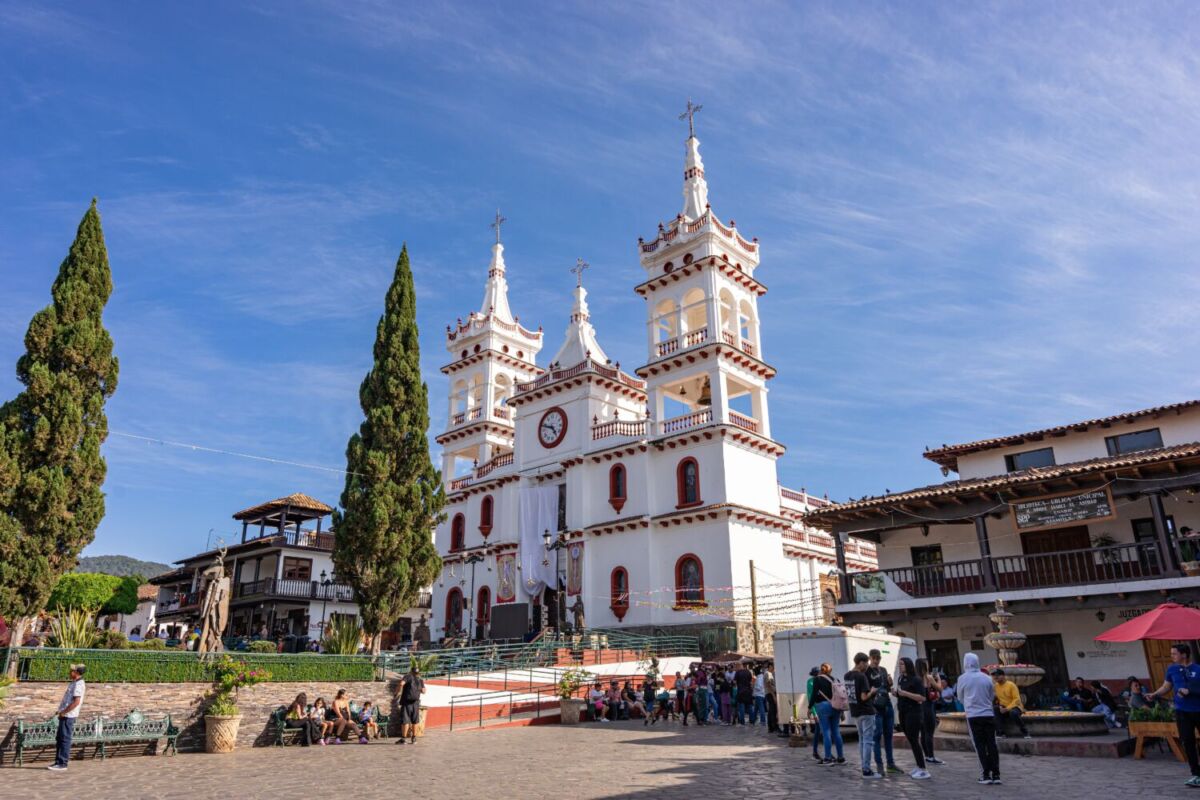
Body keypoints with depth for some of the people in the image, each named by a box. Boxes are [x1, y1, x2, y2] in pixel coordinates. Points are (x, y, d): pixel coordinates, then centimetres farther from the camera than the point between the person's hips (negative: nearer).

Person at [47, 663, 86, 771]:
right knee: (59, 739, 15)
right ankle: (58, 762, 21)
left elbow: (76, 702, -24)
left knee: (65, 739, -5)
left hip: (69, 716, -10)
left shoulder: (79, 684, -17)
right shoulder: (74, 683, 16)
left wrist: (63, 712, -18)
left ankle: (62, 764, -1)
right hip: (65, 715, 10)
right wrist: (60, 711, 16)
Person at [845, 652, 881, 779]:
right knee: (868, 741, -2)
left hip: (855, 712, 8)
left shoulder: (847, 676, 7)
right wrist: (872, 691, -2)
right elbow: (864, 697, -23)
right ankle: (867, 770, -1)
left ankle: (865, 767, 18)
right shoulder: (861, 677, -19)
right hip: (866, 712, -8)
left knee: (862, 740, 16)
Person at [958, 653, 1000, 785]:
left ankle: (986, 775, 4)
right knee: (992, 744, 7)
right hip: (989, 714, 2)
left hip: (973, 716, -2)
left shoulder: (962, 678, -3)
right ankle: (996, 774, 7)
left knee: (980, 746, 4)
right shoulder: (987, 678, 2)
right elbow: (992, 696, 12)